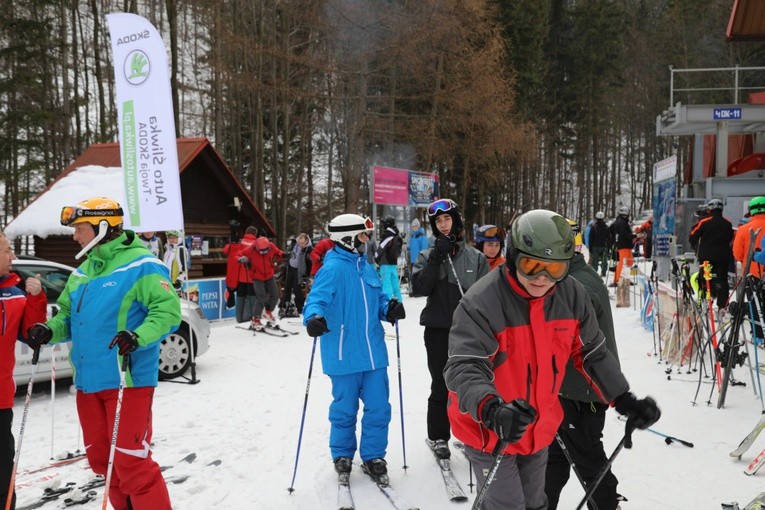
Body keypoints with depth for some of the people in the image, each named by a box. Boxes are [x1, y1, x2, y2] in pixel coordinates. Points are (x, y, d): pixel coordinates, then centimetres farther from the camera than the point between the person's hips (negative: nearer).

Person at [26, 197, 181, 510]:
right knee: (101, 458, 17)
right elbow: (68, 316, 21)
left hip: (127, 380, -8)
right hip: (87, 381, 8)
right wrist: (49, 331, 0)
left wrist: (138, 337, -32)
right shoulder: (82, 272, 15)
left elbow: (168, 311, -17)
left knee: (131, 461, -7)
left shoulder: (140, 266, -10)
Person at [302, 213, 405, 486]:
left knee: (379, 408, 8)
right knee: (344, 409, 10)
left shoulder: (365, 266, 12)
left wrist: (389, 309, -4)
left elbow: (378, 298, 17)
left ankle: (373, 457, 26)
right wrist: (313, 317, -43)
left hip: (374, 352, 6)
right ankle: (342, 455, 31)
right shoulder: (333, 267, -12)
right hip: (345, 355, -6)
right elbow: (317, 297, -23)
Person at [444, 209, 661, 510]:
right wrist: (491, 409, -52)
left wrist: (624, 400, -2)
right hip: (488, 432, -5)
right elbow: (465, 368, -35)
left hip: (538, 429, 6)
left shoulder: (572, 295, -10)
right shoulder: (481, 302, -28)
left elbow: (592, 353, 3)